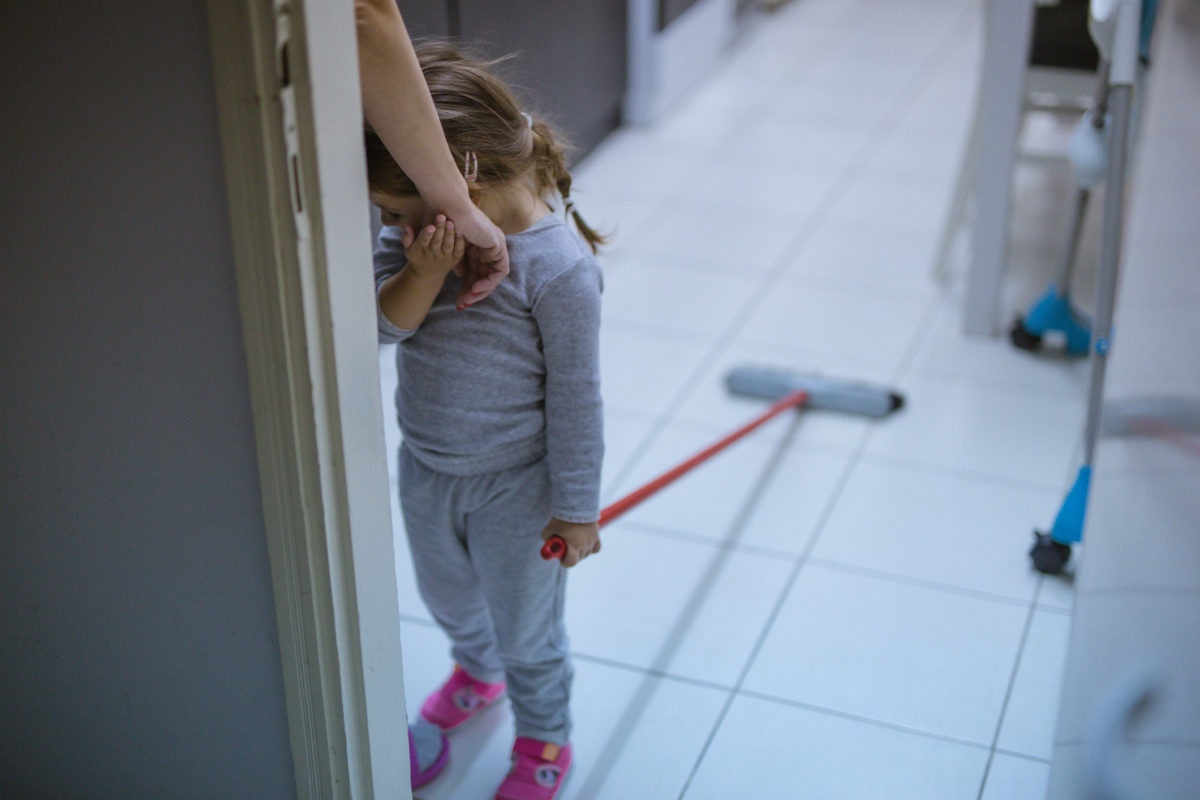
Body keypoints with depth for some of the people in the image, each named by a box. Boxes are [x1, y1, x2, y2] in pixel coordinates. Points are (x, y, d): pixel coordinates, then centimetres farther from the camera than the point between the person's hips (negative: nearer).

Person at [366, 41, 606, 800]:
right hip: (426, 467, 6)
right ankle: (478, 674, 63)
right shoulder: (418, 230, -11)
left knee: (526, 627, 17)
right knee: (447, 596, 31)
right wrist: (426, 271, -35)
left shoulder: (559, 266, -28)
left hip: (514, 486, -6)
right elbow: (385, 323, -16)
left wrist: (577, 507, -12)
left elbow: (575, 395, -20)